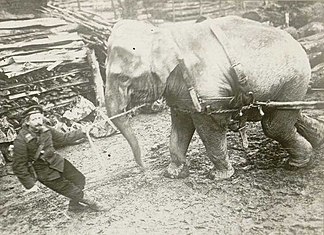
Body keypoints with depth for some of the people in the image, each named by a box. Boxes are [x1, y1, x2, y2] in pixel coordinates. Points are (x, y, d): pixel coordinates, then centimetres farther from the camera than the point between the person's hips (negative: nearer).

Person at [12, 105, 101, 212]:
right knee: (70, 190, 2)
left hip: (57, 162, 6)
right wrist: (29, 184, -16)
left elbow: (63, 138, 8)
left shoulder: (45, 130, -8)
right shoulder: (21, 141, -25)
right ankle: (87, 201, 33)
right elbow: (18, 166, -18)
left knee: (79, 179, 14)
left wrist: (81, 132, 4)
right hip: (44, 172, -6)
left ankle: (74, 205, 39)